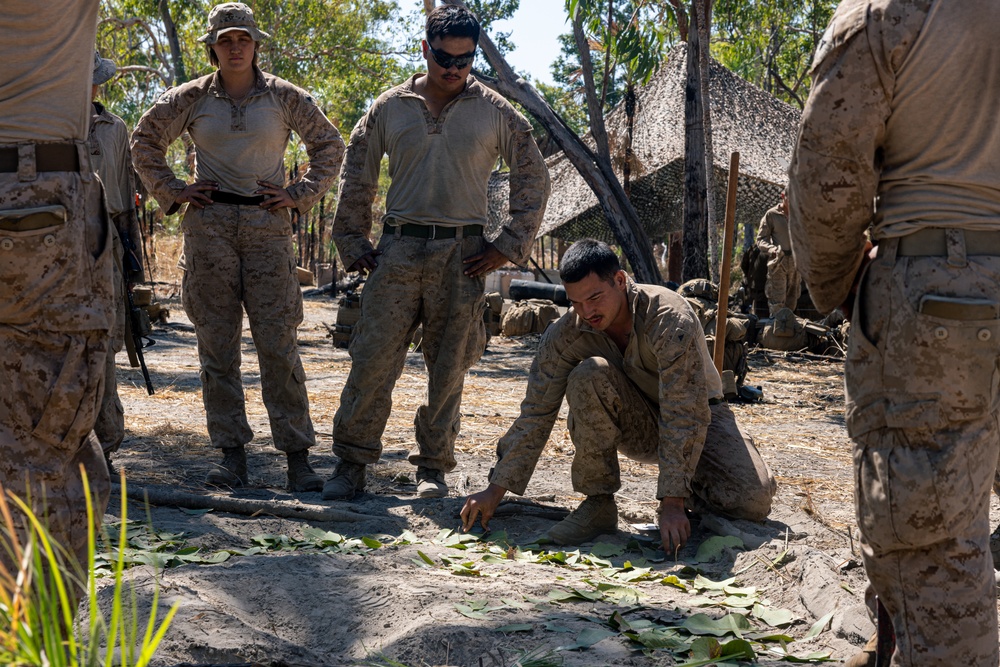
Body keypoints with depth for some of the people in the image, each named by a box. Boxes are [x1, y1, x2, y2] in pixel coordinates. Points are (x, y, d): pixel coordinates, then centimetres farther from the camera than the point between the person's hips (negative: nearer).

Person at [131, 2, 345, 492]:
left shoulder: (284, 97, 5)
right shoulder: (192, 98, 7)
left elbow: (329, 145, 15)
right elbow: (144, 141, 18)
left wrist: (301, 194, 5)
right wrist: (172, 191, 8)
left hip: (268, 225, -1)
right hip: (209, 226, 1)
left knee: (279, 342, -5)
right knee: (217, 344, 1)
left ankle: (298, 456, -1)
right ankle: (232, 454, 8)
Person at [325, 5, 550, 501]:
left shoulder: (495, 113, 6)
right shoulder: (390, 107, 8)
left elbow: (533, 180, 11)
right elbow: (356, 177, 15)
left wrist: (508, 247, 3)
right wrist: (354, 245, 8)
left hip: (462, 254, 0)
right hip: (398, 250, 1)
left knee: (448, 368, 4)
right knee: (372, 358, -4)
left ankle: (433, 466, 17)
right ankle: (351, 462, 7)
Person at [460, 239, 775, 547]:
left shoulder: (670, 318, -30)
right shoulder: (565, 334, -18)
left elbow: (685, 417, -32)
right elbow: (535, 415, -12)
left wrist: (672, 503, -36)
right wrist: (496, 489, -17)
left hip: (700, 416, -2)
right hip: (635, 426, 2)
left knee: (754, 500, -28)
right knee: (588, 375, -31)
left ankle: (689, 490, 6)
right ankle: (599, 503, -18)